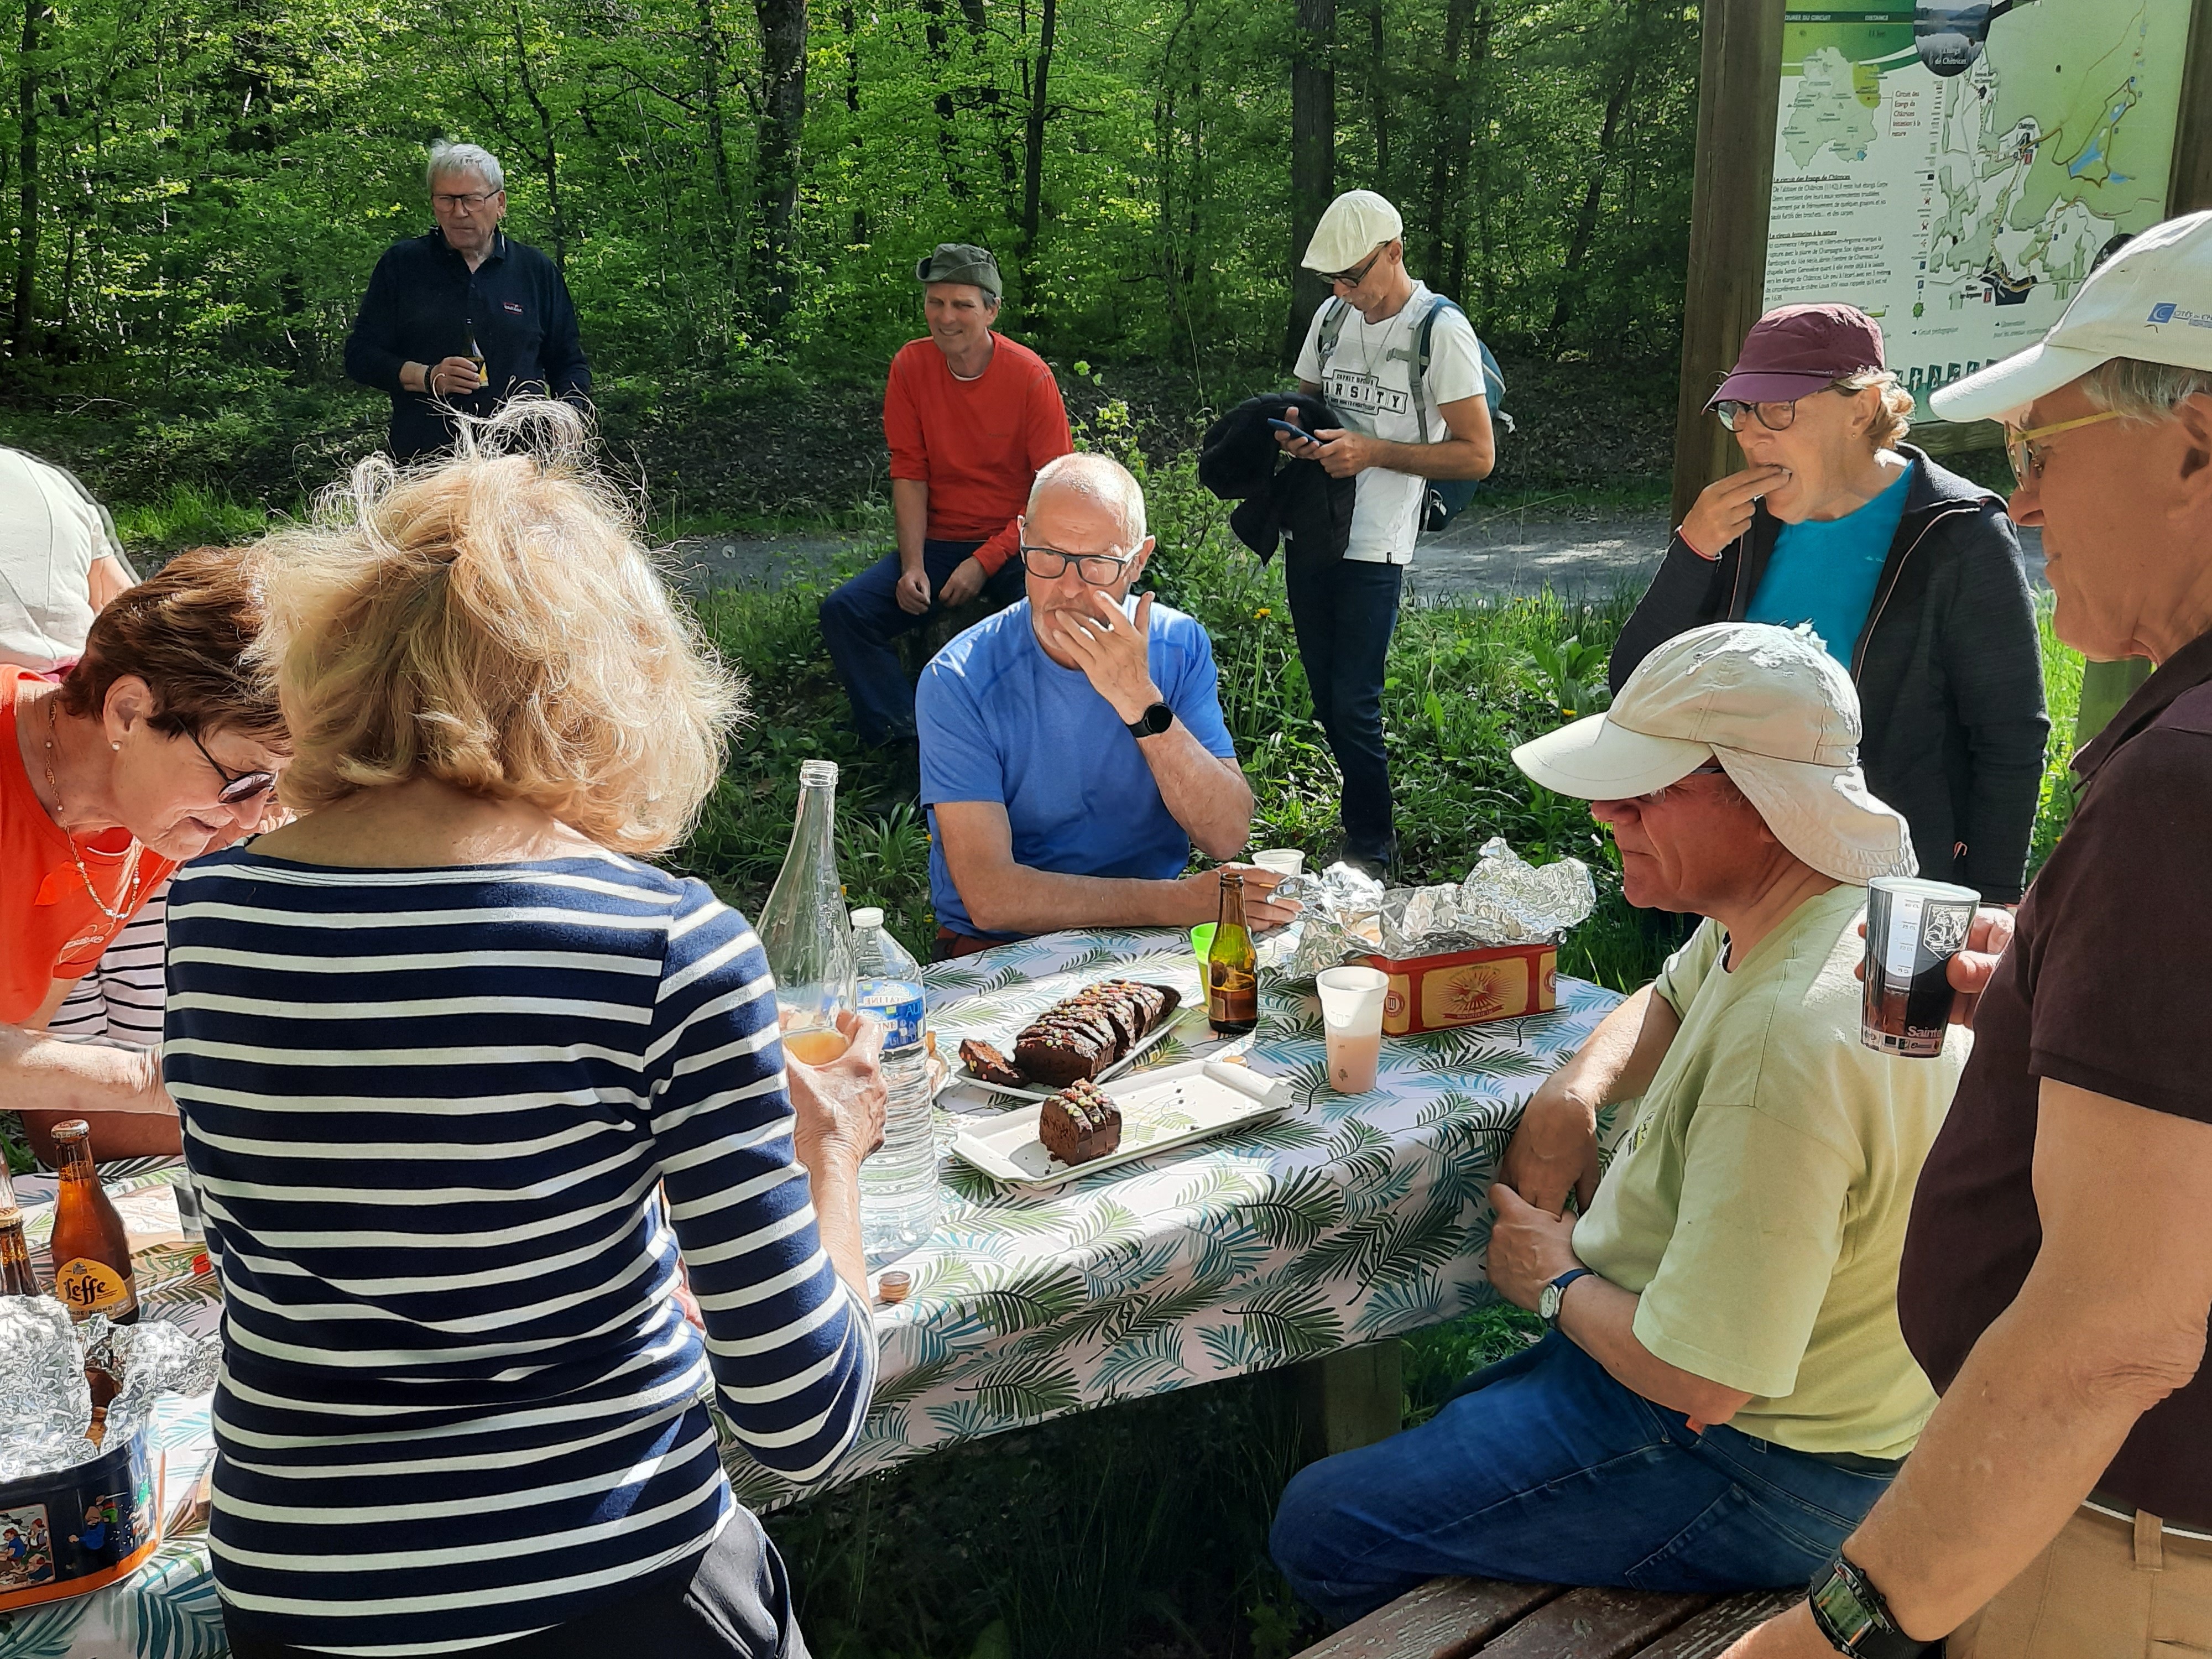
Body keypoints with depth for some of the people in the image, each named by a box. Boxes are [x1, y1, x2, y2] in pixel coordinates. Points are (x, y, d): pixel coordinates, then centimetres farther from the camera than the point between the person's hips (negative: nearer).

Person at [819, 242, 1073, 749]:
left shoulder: (1030, 375, -11)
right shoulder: (910, 366, -2)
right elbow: (909, 474, 1)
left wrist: (985, 562, -17)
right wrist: (912, 566, -13)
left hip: (1015, 543, -3)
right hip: (938, 542, 3)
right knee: (843, 612, -17)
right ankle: (904, 740, -16)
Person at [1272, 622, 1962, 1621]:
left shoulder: (1789, 1041, -35)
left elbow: (1697, 1379, -33)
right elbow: (1672, 999, 20)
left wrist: (1560, 1285, -12)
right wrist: (1574, 1093, -1)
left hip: (1753, 1470, -10)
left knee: (1319, 1529, -3)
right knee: (1451, 1426, 27)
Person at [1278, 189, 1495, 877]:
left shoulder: (1441, 330, -9)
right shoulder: (1332, 316, 11)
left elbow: (1477, 455, -10)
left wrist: (1373, 451, -18)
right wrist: (1294, 429, 1)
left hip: (1375, 546, -7)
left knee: (1353, 704, -7)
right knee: (1325, 697, 11)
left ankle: (1370, 851, 7)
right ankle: (1357, 819, 25)